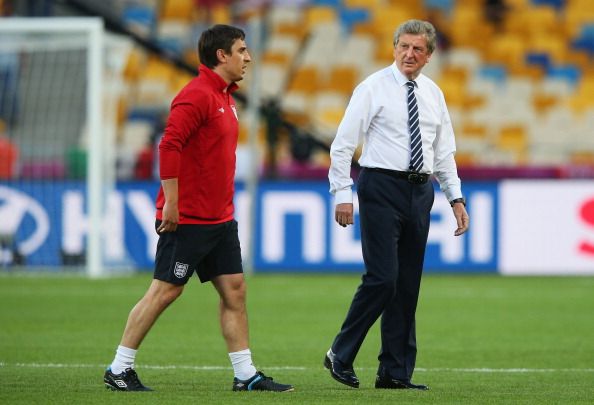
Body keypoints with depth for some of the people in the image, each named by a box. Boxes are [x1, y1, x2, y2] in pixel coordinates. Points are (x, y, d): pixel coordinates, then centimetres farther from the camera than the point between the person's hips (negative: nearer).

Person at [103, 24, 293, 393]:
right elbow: (169, 145, -23)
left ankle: (246, 375, 9)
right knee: (165, 291, -4)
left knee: (235, 290, 6)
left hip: (220, 220, 9)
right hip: (186, 220, -9)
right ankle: (119, 369, 5)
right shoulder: (197, 96, -15)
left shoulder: (225, 97, 15)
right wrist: (171, 204, -24)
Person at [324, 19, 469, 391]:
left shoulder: (433, 94, 12)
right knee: (382, 278, -13)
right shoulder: (374, 88, -5)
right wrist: (343, 194, -12)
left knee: (408, 285, 6)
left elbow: (444, 152, 18)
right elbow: (343, 143, -6)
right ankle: (341, 356, 3)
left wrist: (456, 198, 10)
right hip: (382, 188, -6)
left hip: (420, 192, 6)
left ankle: (395, 373, 11)